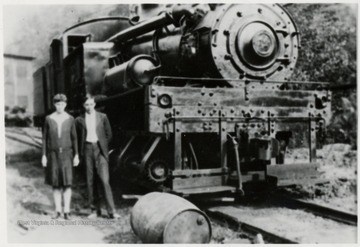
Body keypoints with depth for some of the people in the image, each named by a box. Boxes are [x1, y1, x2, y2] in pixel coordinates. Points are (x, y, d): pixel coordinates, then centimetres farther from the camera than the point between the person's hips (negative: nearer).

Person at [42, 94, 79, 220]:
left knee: (67, 183, -6)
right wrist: (44, 155, -1)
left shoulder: (70, 119, -1)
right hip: (53, 154, 1)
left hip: (66, 154, -1)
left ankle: (66, 211, 0)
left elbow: (74, 138, 3)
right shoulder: (48, 119, -1)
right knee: (55, 183, 3)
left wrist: (76, 156, -1)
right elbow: (45, 138, 3)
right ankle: (57, 210, 12)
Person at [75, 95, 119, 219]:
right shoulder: (80, 120, 6)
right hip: (87, 149, 1)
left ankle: (111, 211, -6)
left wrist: (103, 147, 8)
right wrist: (81, 153, 7)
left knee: (104, 180, -9)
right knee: (91, 181, 3)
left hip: (99, 149, -1)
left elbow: (109, 134, 12)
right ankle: (95, 210, 12)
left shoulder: (102, 117, 5)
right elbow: (78, 137, 12)